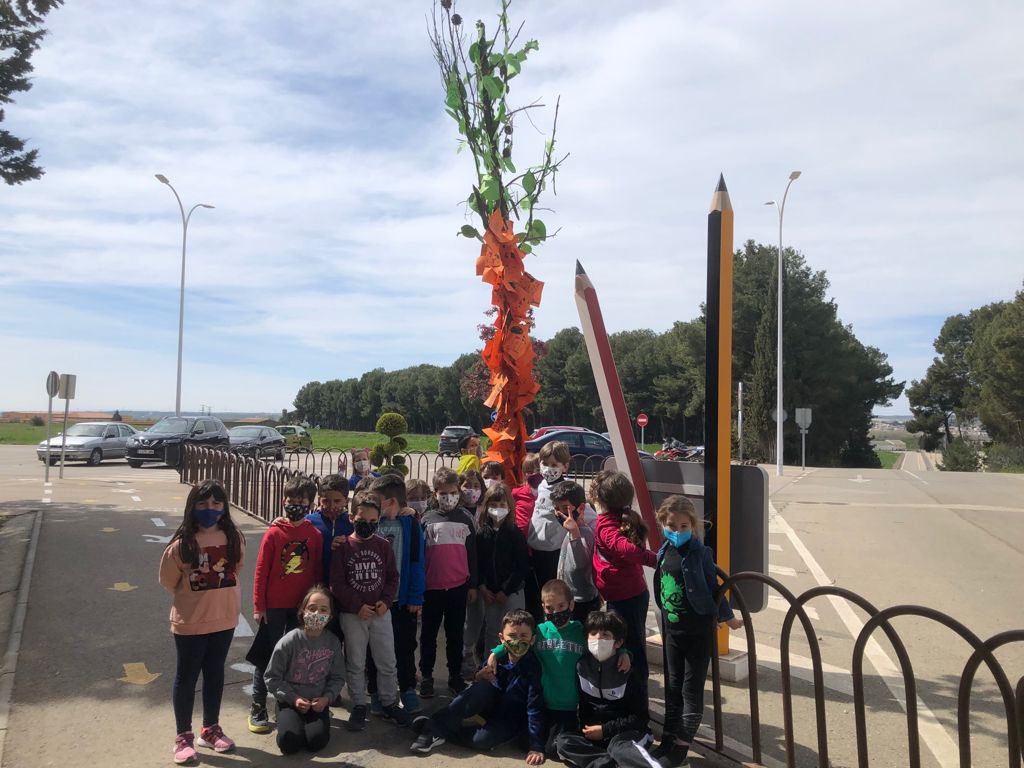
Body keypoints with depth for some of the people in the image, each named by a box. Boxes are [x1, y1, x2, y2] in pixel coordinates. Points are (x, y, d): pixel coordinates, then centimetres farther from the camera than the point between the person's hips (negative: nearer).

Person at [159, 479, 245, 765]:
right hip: (190, 622, -3)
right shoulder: (181, 544, -17)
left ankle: (210, 730, 34)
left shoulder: (234, 539, -7)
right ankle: (184, 737, 26)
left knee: (215, 674, 17)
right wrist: (193, 600, 6)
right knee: (186, 676, 11)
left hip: (224, 619, 4)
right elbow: (168, 580, -4)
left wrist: (218, 598, 10)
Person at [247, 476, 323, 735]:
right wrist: (258, 607, -6)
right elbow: (260, 572, -6)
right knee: (266, 657, 8)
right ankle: (258, 709, 20)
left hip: (303, 607, 2)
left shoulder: (315, 535, -2)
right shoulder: (274, 533, -9)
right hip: (274, 607, -2)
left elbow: (318, 571, 4)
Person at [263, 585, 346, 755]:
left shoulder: (333, 643, -5)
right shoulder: (289, 641, -13)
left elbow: (338, 678, 5)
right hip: (290, 701, -1)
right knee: (289, 742, -24)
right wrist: (293, 698, -15)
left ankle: (313, 723, 12)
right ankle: (289, 721, 11)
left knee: (317, 741, -22)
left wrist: (327, 698, -13)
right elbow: (272, 677, -7)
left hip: (318, 702, 1)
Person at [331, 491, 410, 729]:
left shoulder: (383, 545, 0)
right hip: (352, 614, -2)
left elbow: (392, 577, 6)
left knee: (387, 661, 9)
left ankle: (389, 703, 25)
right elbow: (336, 583, -8)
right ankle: (359, 706, 25)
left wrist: (386, 601, -9)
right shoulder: (343, 546, -7)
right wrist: (357, 605, -14)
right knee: (355, 663, 10)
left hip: (380, 612, 2)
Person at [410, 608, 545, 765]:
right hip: (492, 704, 4)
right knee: (483, 687, -28)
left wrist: (536, 747, -28)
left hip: (512, 720, -3)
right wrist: (480, 679, -19)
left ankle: (440, 733, -9)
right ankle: (435, 725, -21)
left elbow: (535, 708, -25)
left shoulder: (533, 667, -25)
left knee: (483, 740, -31)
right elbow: (482, 689, 4)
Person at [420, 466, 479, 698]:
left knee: (455, 633, 11)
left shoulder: (465, 518, 3)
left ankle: (455, 675, 23)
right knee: (429, 633, 10)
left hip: (459, 586, 1)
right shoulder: (427, 519, -3)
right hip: (432, 586, -1)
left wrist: (473, 584, 7)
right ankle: (426, 676, 22)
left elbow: (472, 553, 8)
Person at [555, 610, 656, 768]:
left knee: (618, 746, -37)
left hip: (627, 732, -5)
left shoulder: (630, 672, -12)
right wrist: (587, 729, -3)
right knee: (562, 741, -22)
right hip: (594, 733, 5)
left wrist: (605, 730, -15)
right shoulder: (581, 666, -1)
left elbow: (640, 717, -10)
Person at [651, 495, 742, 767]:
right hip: (672, 630, 6)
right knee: (672, 687, 16)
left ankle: (681, 745, 17)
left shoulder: (700, 553, -19)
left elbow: (713, 589, -11)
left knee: (691, 689, 5)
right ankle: (668, 739, 28)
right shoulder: (664, 552, -2)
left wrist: (728, 618, -1)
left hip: (698, 631, -6)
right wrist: (665, 622, 13)